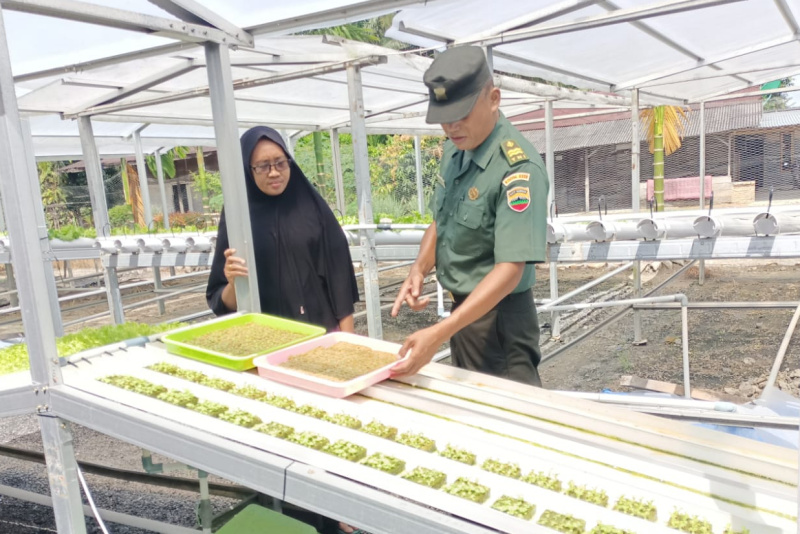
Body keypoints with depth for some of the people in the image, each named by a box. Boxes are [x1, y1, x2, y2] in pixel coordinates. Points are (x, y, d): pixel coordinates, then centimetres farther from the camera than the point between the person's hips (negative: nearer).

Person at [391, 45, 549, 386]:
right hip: (464, 309, 8)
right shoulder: (454, 150, 2)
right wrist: (419, 270, -5)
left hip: (498, 316, -8)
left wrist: (439, 334, -35)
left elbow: (510, 269, -29)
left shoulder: (517, 168, -24)